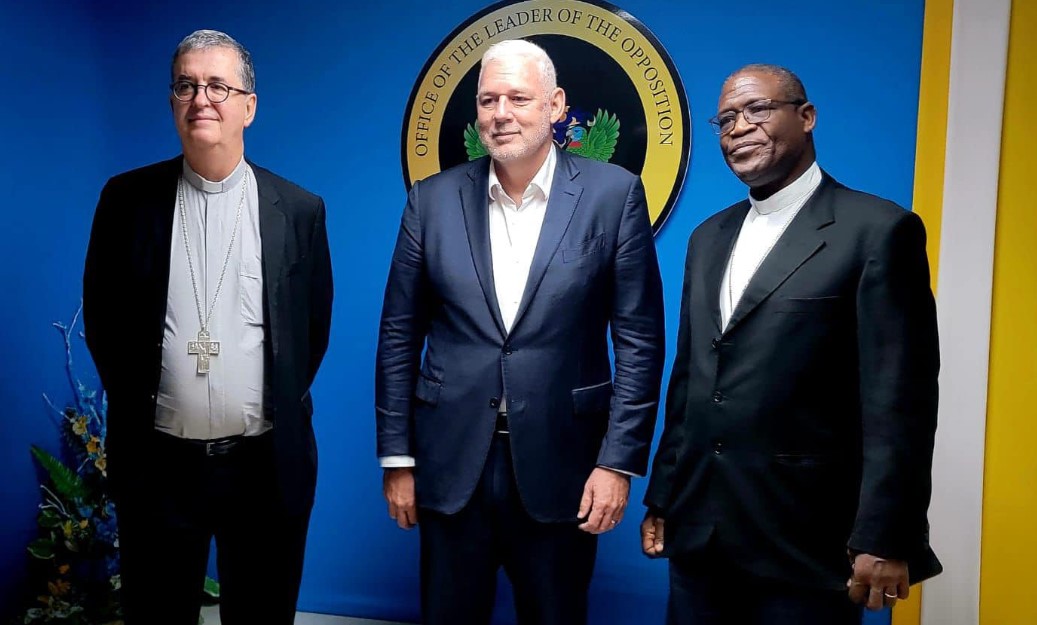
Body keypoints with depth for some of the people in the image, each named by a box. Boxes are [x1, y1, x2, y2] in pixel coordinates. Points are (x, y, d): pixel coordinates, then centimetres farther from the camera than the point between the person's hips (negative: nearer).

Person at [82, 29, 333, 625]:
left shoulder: (300, 210, -1)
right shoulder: (128, 198, 0)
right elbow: (101, 314, 7)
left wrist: (280, 411, 7)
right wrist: (137, 407, 7)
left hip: (267, 464, 0)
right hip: (158, 463, 1)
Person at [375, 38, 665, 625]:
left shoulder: (614, 194, -4)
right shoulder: (433, 199, 1)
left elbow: (639, 339, -4)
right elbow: (400, 336, 4)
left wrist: (620, 461, -8)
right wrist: (397, 458, 2)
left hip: (562, 465, -1)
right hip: (451, 466, 2)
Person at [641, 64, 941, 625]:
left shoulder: (878, 229, -8)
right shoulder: (709, 237, 12)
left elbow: (899, 402, -12)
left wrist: (883, 540, -14)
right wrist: (661, 497, 13)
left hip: (805, 542, -6)